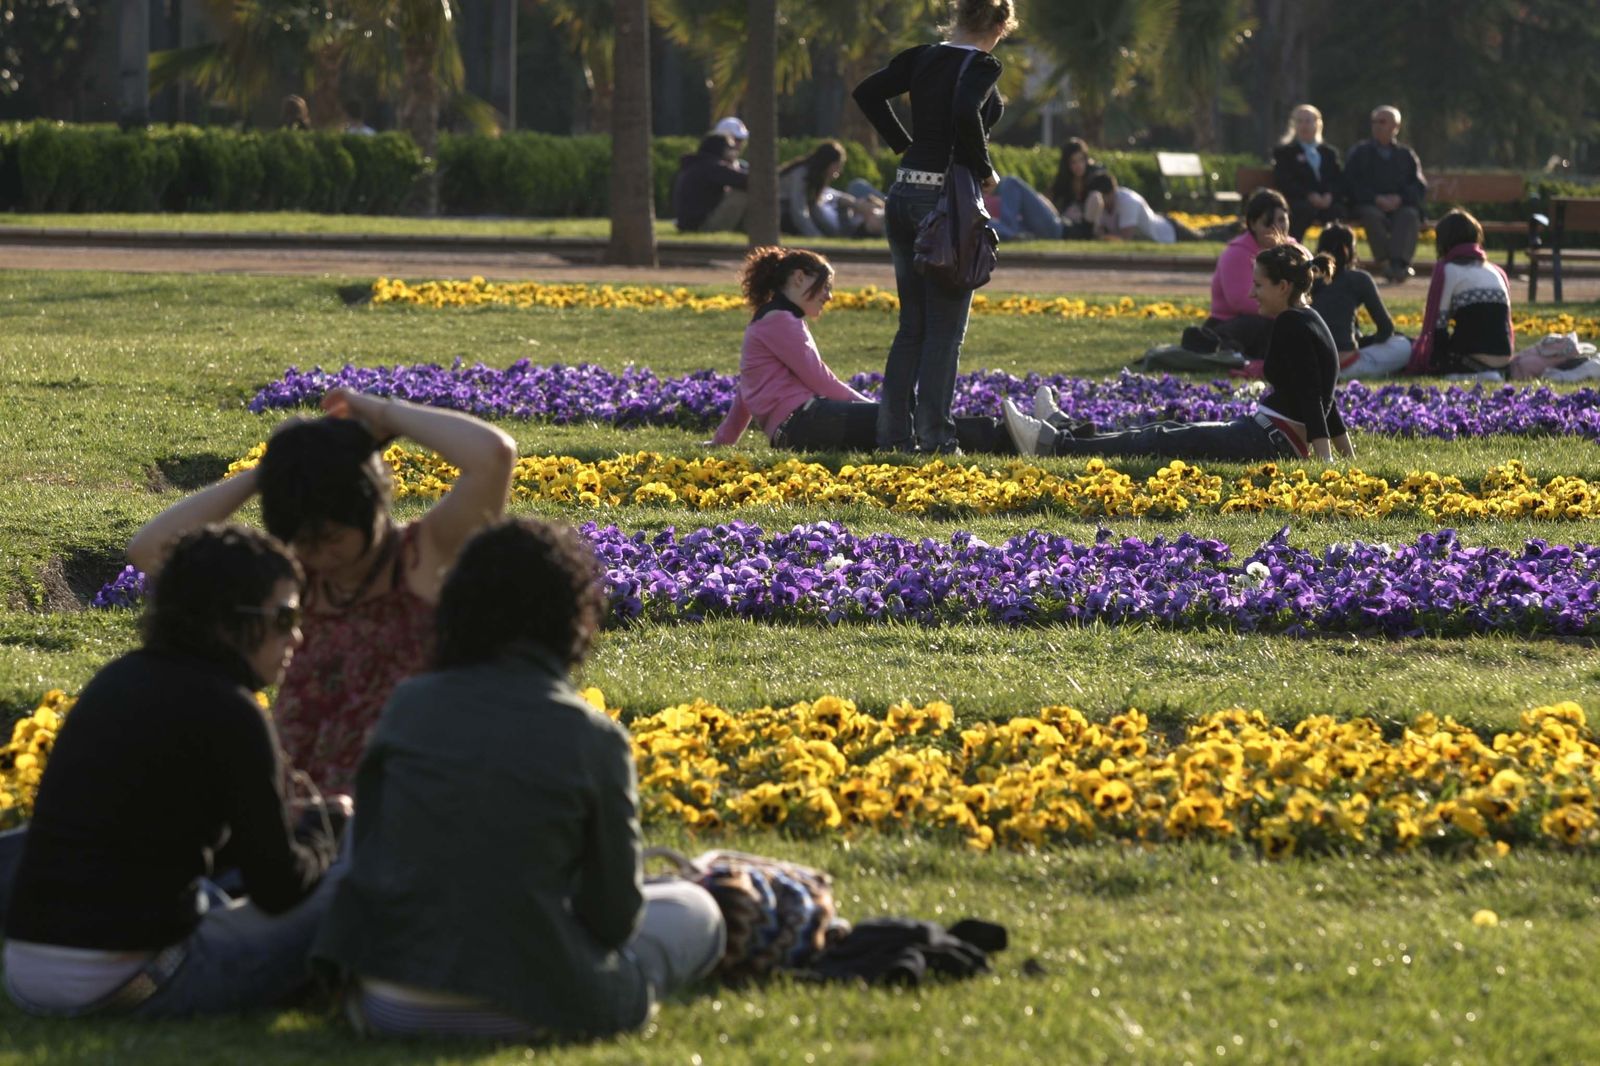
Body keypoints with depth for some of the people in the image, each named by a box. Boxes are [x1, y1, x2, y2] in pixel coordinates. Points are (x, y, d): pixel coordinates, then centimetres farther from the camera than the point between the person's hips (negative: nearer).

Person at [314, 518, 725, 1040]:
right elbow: (614, 916, -3)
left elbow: (367, 854, 7)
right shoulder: (596, 741, -10)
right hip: (518, 1011, -2)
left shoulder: (409, 706, -2)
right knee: (695, 911, 19)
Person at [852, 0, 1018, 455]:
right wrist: (983, 170, -15)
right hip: (950, 197, -7)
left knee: (912, 324, 13)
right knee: (945, 327, 0)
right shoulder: (982, 66, -11)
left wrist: (903, 144, 12)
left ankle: (894, 432, 12)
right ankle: (934, 436, -1)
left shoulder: (922, 58, 9)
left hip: (904, 195, 7)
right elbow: (965, 113, -29)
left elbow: (867, 93, 8)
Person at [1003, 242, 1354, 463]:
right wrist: (1348, 454, 27)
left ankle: (1053, 442, -6)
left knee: (1163, 442, -7)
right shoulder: (1309, 322, 15)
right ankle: (1060, 431, 22)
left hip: (1269, 441, -10)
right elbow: (1323, 398, 22)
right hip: (1269, 436, 10)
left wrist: (1324, 459, -29)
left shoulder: (1292, 326, -17)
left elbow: (1311, 398, -24)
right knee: (1169, 432, 15)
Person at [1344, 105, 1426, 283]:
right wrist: (1377, 199, -12)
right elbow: (1351, 185, 3)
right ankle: (1385, 262, -41)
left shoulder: (1406, 155, 18)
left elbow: (1420, 187, 8)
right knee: (1372, 215, -36)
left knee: (1410, 215, -33)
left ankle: (1398, 263, -46)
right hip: (1368, 205, 0)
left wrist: (1399, 198, -13)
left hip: (1400, 206, 1)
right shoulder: (1360, 153, 15)